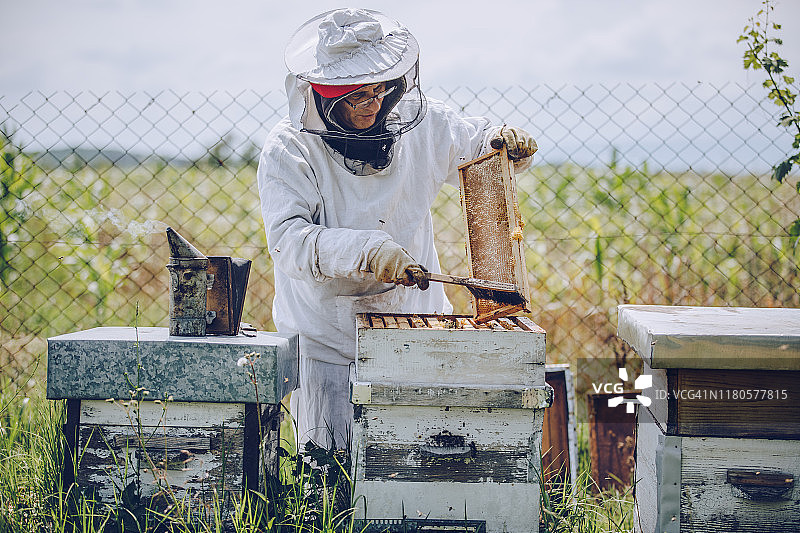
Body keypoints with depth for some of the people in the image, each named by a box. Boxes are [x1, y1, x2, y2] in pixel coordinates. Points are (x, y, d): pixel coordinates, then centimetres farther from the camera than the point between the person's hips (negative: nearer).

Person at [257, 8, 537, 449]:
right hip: (327, 342, -3)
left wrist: (503, 143, -8)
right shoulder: (288, 151, -12)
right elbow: (288, 239, -24)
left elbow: (475, 146, 16)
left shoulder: (419, 123, 0)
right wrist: (368, 250, -38)